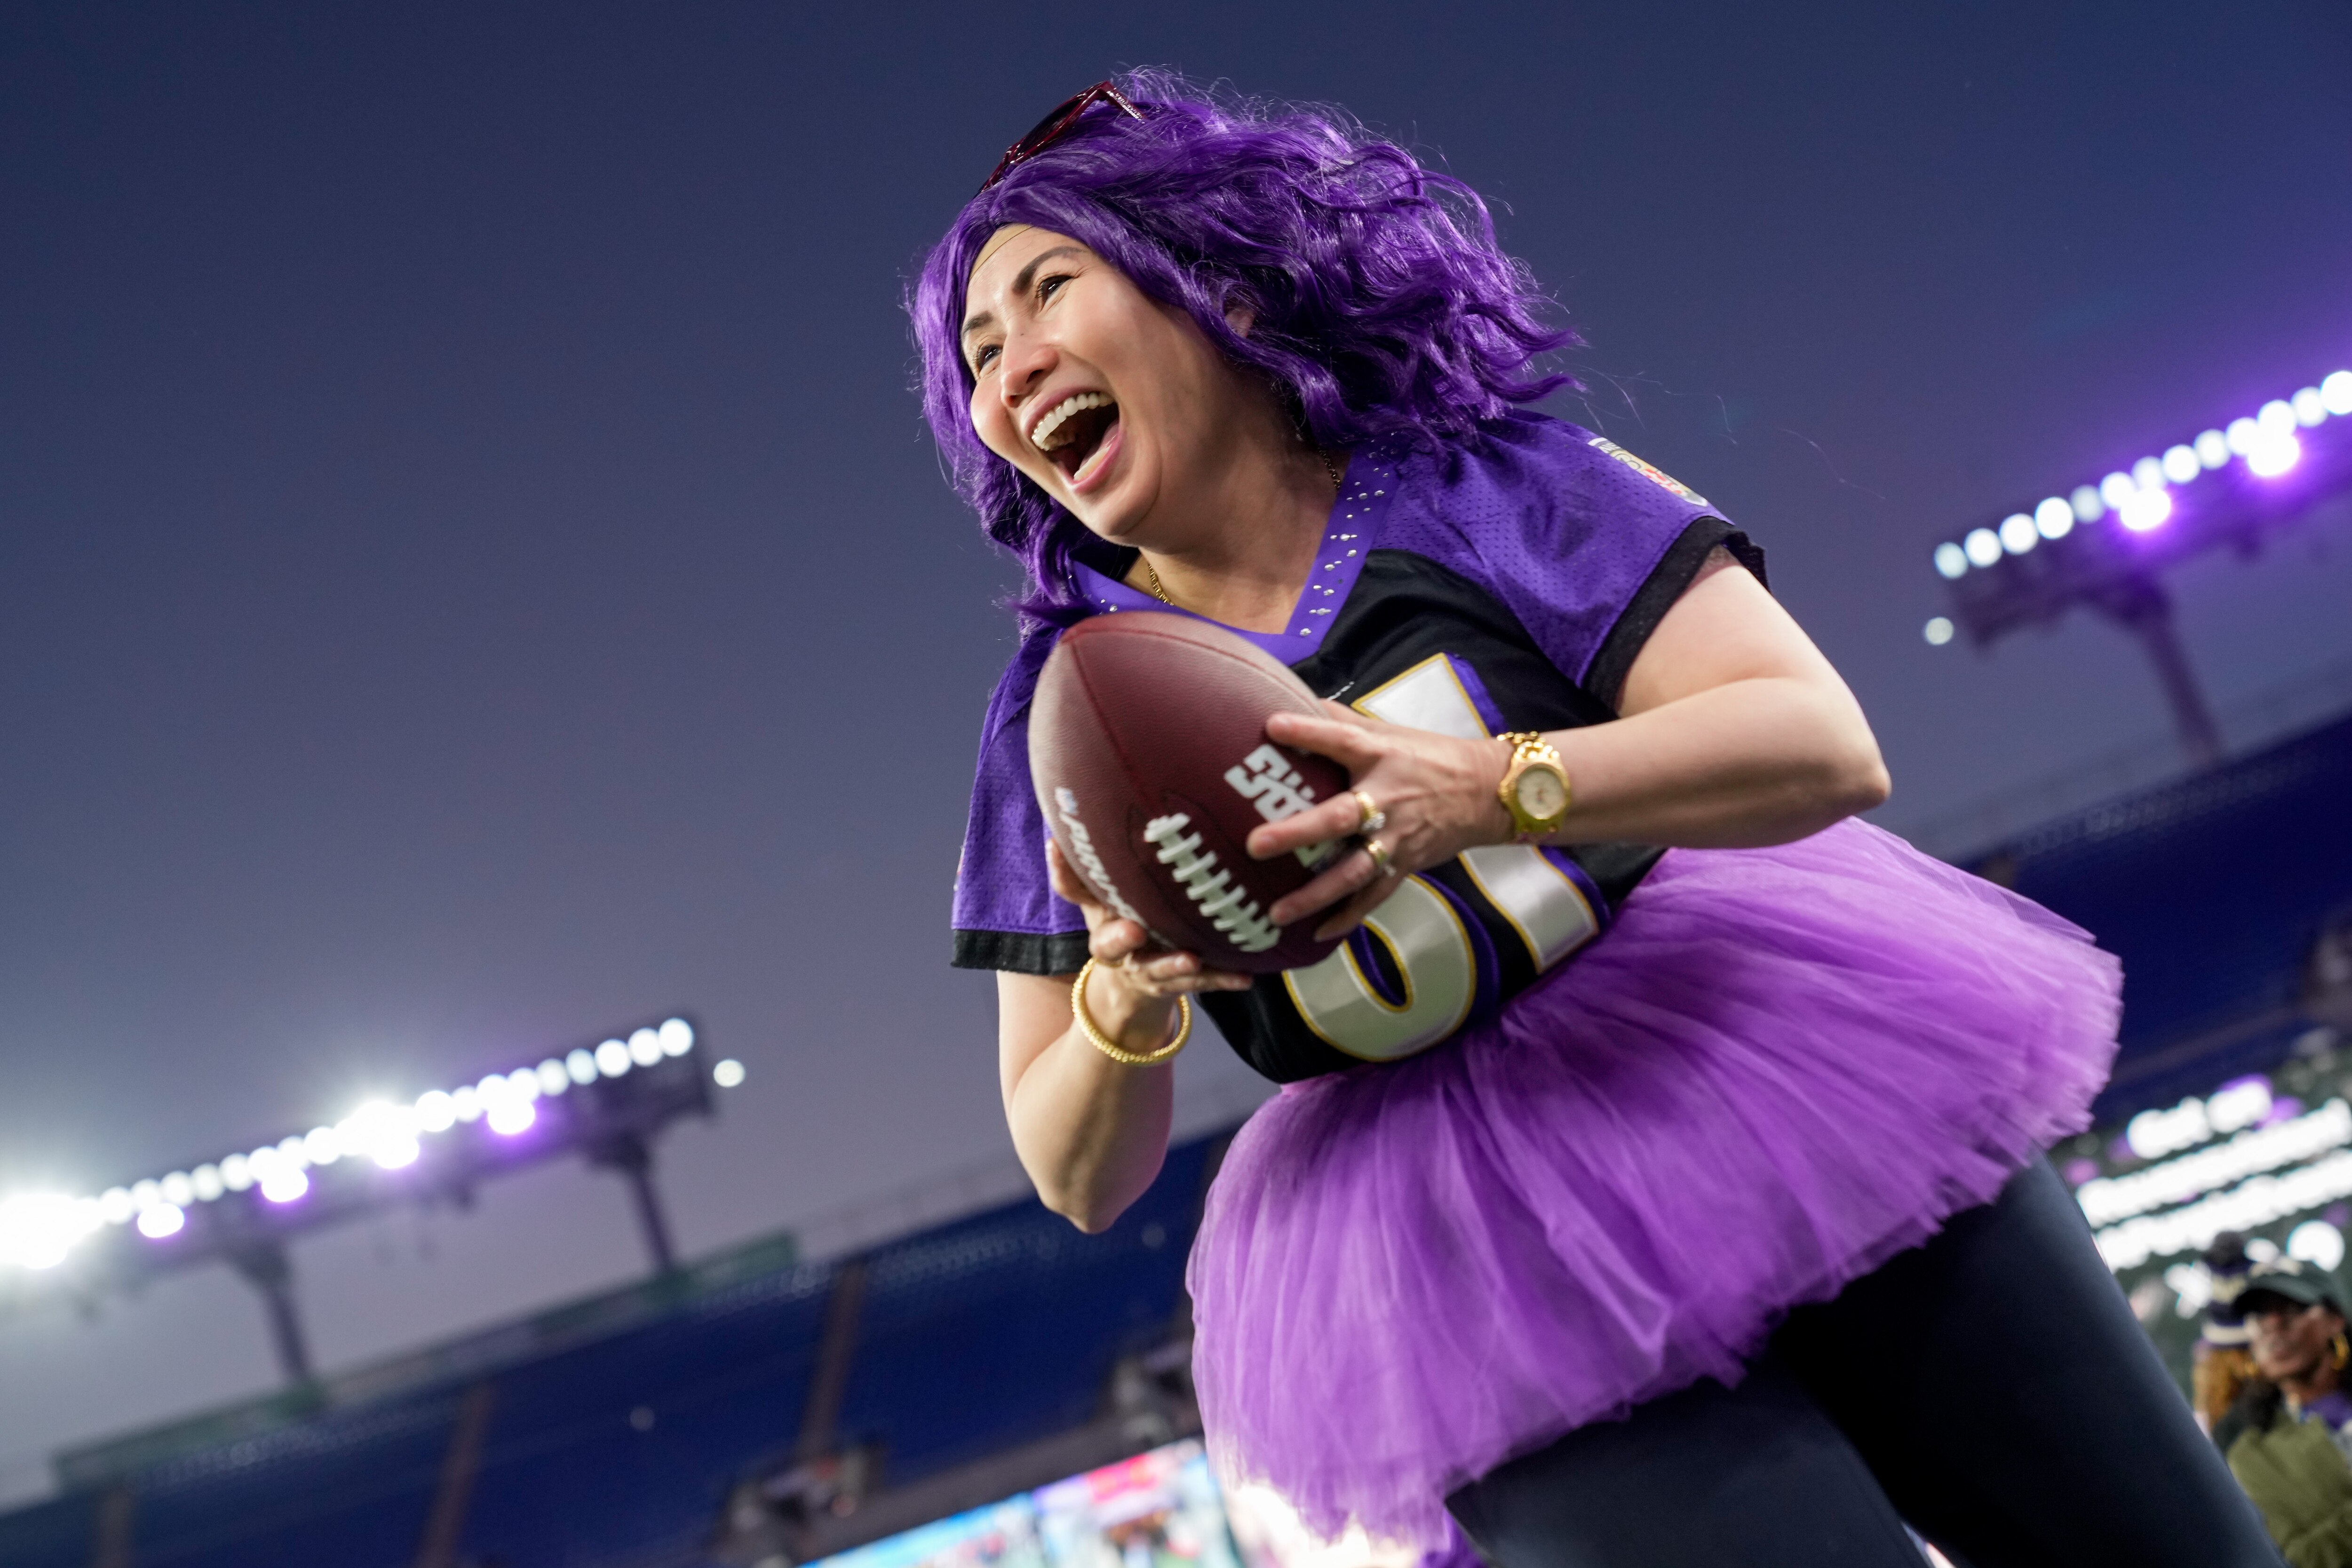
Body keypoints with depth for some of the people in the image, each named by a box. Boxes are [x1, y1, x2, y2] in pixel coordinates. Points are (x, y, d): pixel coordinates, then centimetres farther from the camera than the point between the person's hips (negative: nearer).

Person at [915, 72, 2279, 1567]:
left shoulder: (1483, 485, -2)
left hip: (1784, 1089, 0)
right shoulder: (1056, 712, 3)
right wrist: (1124, 1003, -18)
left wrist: (1490, 786, -28)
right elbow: (1080, 1176, 5)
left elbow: (1829, 746, -13)